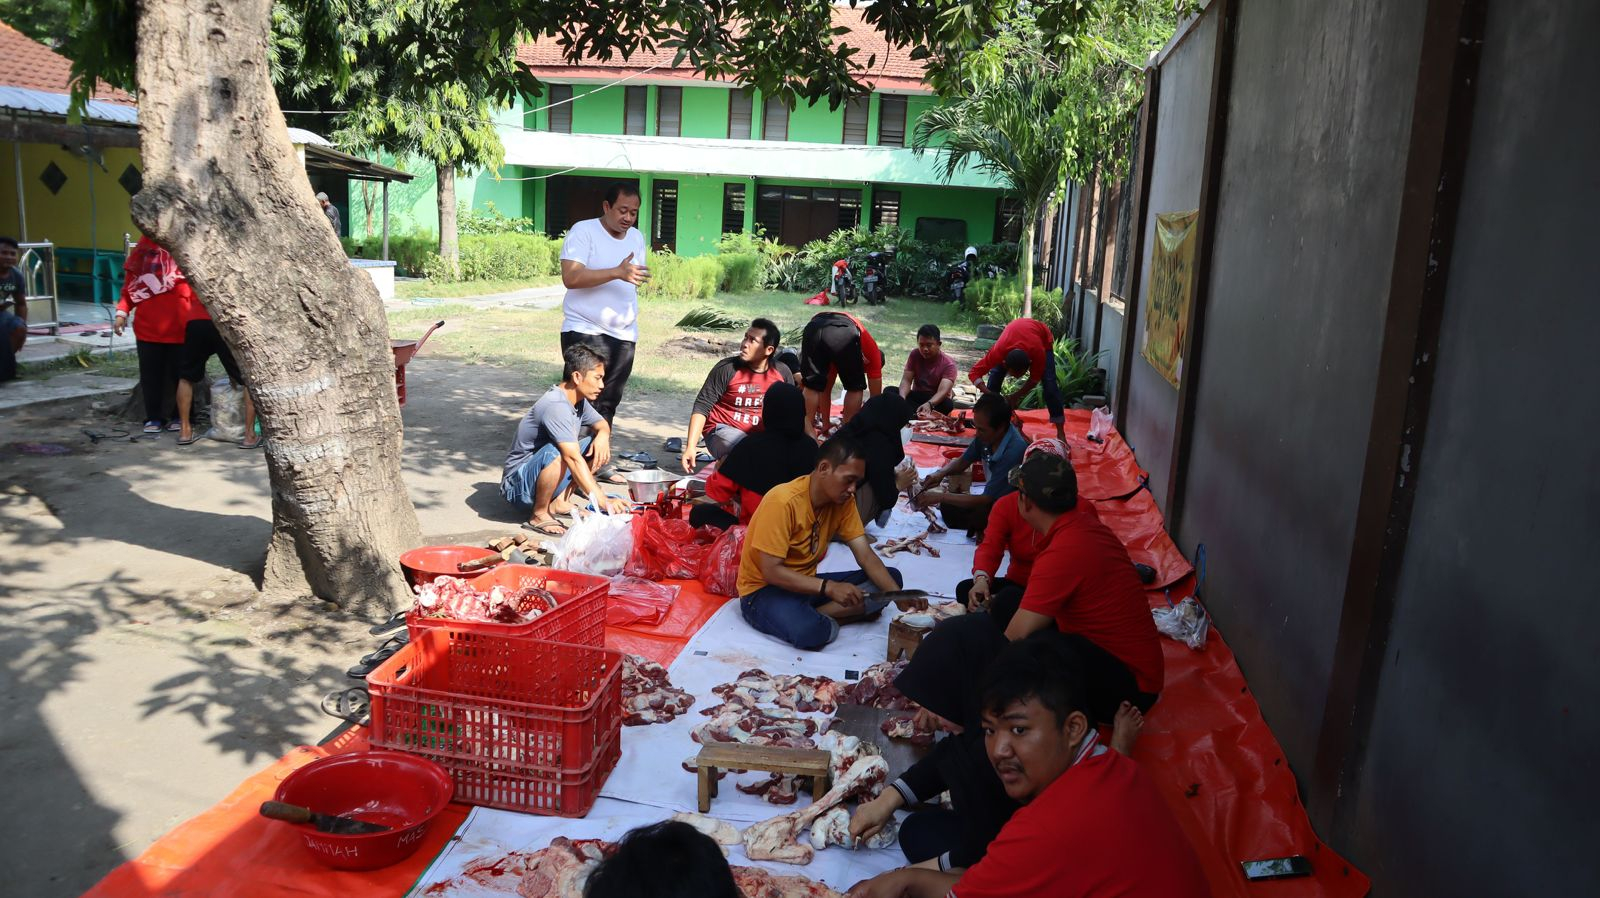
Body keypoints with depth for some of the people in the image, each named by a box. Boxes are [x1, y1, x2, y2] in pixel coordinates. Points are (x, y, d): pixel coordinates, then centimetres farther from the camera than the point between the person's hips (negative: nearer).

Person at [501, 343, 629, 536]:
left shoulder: (579, 400, 2)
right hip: (518, 484, -9)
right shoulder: (556, 406, -27)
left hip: (541, 476, 9)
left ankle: (560, 501, 3)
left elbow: (602, 424, 18)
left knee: (598, 446, 4)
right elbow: (573, 458, -37)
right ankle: (539, 515, -18)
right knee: (556, 452, -37)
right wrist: (602, 501, -43)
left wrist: (603, 435, -9)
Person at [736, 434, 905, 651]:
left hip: (807, 584, 8)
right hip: (763, 589, -8)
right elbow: (771, 571, -26)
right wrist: (829, 587, -32)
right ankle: (814, 620, -7)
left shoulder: (843, 500, -4)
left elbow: (866, 556, -6)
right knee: (809, 631, -40)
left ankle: (815, 616, -14)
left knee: (891, 578, -8)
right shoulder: (783, 501, -25)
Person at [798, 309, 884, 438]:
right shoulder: (872, 350, 35)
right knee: (855, 388, 18)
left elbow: (827, 388, 47)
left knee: (812, 386, 19)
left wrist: (826, 424, 52)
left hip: (813, 329, 3)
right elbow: (876, 397, 37)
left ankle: (807, 431, 15)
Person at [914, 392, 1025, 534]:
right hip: (993, 498, 7)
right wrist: (941, 473, -13)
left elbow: (986, 499, -27)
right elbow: (962, 461, 8)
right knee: (948, 507, -4)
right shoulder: (987, 434, -11)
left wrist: (941, 497, -24)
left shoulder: (1014, 452, -33)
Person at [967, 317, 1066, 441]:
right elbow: (974, 373, -35)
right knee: (994, 377, -13)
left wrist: (1015, 396, -27)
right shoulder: (998, 351, -42)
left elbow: (1035, 378, -23)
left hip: (1042, 335, -2)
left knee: (1049, 382, -15)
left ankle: (1061, 432, -10)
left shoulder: (1038, 351, -43)